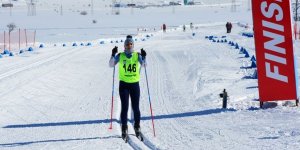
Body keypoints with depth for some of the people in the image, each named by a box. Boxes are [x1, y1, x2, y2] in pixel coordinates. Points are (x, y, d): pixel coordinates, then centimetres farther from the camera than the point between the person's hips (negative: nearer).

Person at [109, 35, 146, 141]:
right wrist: (113, 55, -23)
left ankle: (137, 127, 21)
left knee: (136, 107, 4)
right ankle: (124, 129, 5)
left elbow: (143, 65, -12)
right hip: (124, 84, -1)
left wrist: (143, 57, -30)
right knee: (124, 107, -4)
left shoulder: (137, 55, 1)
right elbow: (111, 65, -8)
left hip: (135, 84, 1)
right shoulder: (120, 56, 1)